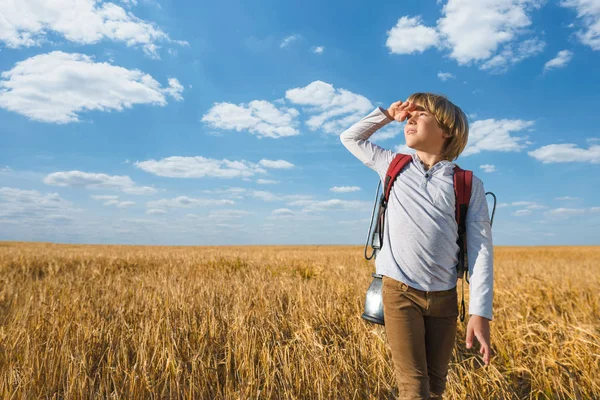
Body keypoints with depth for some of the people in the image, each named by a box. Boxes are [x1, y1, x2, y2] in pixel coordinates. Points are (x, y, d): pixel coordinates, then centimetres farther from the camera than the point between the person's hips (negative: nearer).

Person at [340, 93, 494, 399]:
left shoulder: (470, 185, 1)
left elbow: (481, 249, -2)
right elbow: (350, 138, 20)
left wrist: (480, 312, -8)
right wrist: (387, 114, 10)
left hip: (444, 296, 1)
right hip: (399, 291, 0)